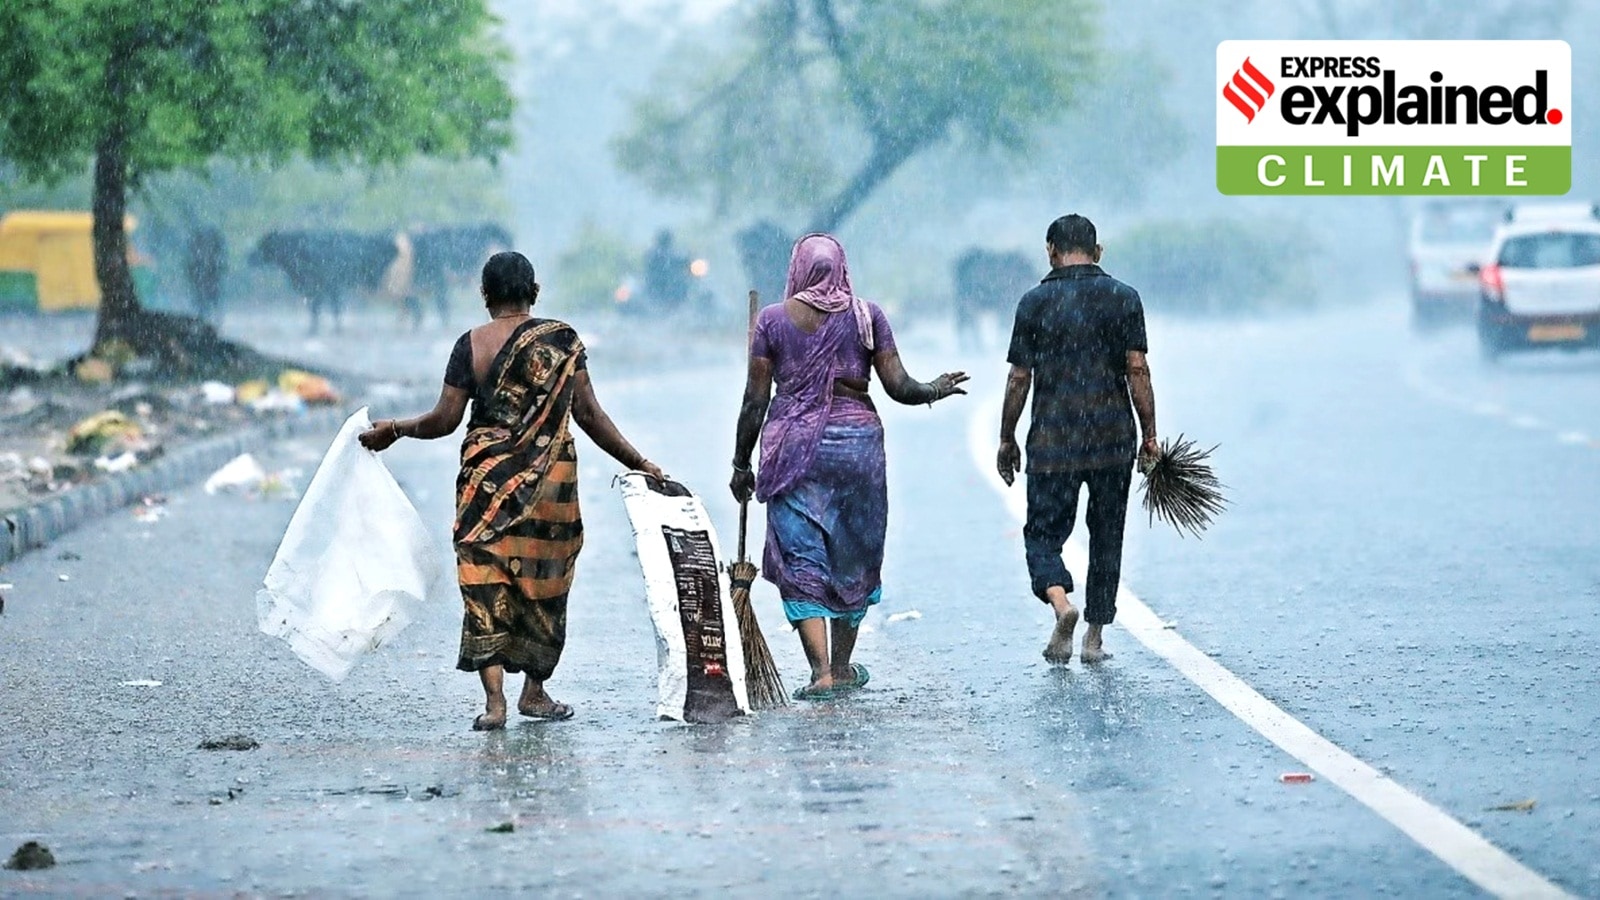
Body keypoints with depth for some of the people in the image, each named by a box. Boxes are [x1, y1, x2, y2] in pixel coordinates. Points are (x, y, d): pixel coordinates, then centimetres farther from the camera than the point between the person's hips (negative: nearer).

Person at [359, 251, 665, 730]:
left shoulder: (471, 344, -2)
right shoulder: (561, 339, -2)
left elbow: (445, 419, -4)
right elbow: (588, 413, -4)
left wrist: (394, 430, 13)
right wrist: (637, 463, 3)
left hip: (487, 478, 0)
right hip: (550, 477, 0)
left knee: (485, 582, 0)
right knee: (543, 582, 14)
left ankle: (494, 698, -11)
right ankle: (535, 691, 22)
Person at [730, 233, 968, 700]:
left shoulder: (773, 319, 0)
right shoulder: (866, 316, 1)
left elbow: (755, 401, -1)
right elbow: (899, 387, -1)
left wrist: (742, 464, 7)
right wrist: (936, 390, 20)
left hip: (792, 446, -1)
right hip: (856, 441, 1)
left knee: (801, 561, -1)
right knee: (853, 560, 15)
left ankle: (821, 671, -13)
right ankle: (842, 667, 23)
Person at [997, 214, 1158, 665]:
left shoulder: (1036, 302, -1)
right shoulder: (1123, 298, 1)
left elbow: (1019, 378, -1)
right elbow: (1137, 370, -4)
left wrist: (1007, 440, 8)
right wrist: (1149, 433, 3)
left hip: (1052, 441, -1)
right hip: (1113, 440, 1)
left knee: (1044, 532, 7)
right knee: (1106, 536, 14)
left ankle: (1060, 602, -21)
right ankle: (1095, 636, 15)